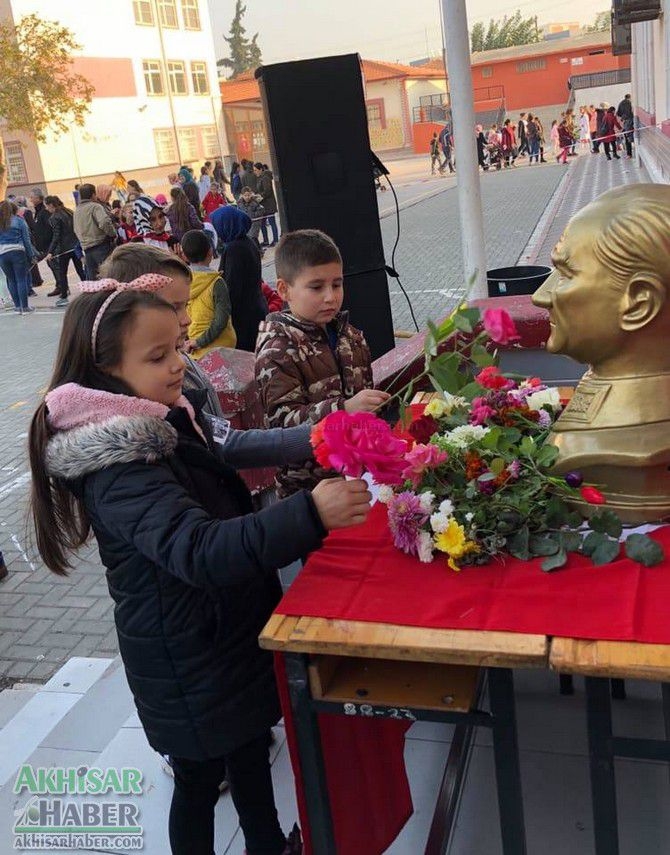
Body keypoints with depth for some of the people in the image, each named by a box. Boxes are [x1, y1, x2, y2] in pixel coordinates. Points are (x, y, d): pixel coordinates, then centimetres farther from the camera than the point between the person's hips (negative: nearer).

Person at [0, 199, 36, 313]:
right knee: (21, 279, 2)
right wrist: (31, 255, 4)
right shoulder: (19, 221, 2)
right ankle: (24, 307, 2)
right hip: (18, 252, -2)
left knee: (11, 280, 13)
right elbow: (26, 239, 0)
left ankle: (17, 306, 17)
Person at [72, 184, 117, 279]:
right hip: (101, 245, -7)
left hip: (86, 248, 7)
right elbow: (105, 223, -22)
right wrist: (113, 234, -9)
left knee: (92, 277, 10)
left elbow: (76, 231, 23)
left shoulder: (77, 210, 17)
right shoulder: (95, 206, -8)